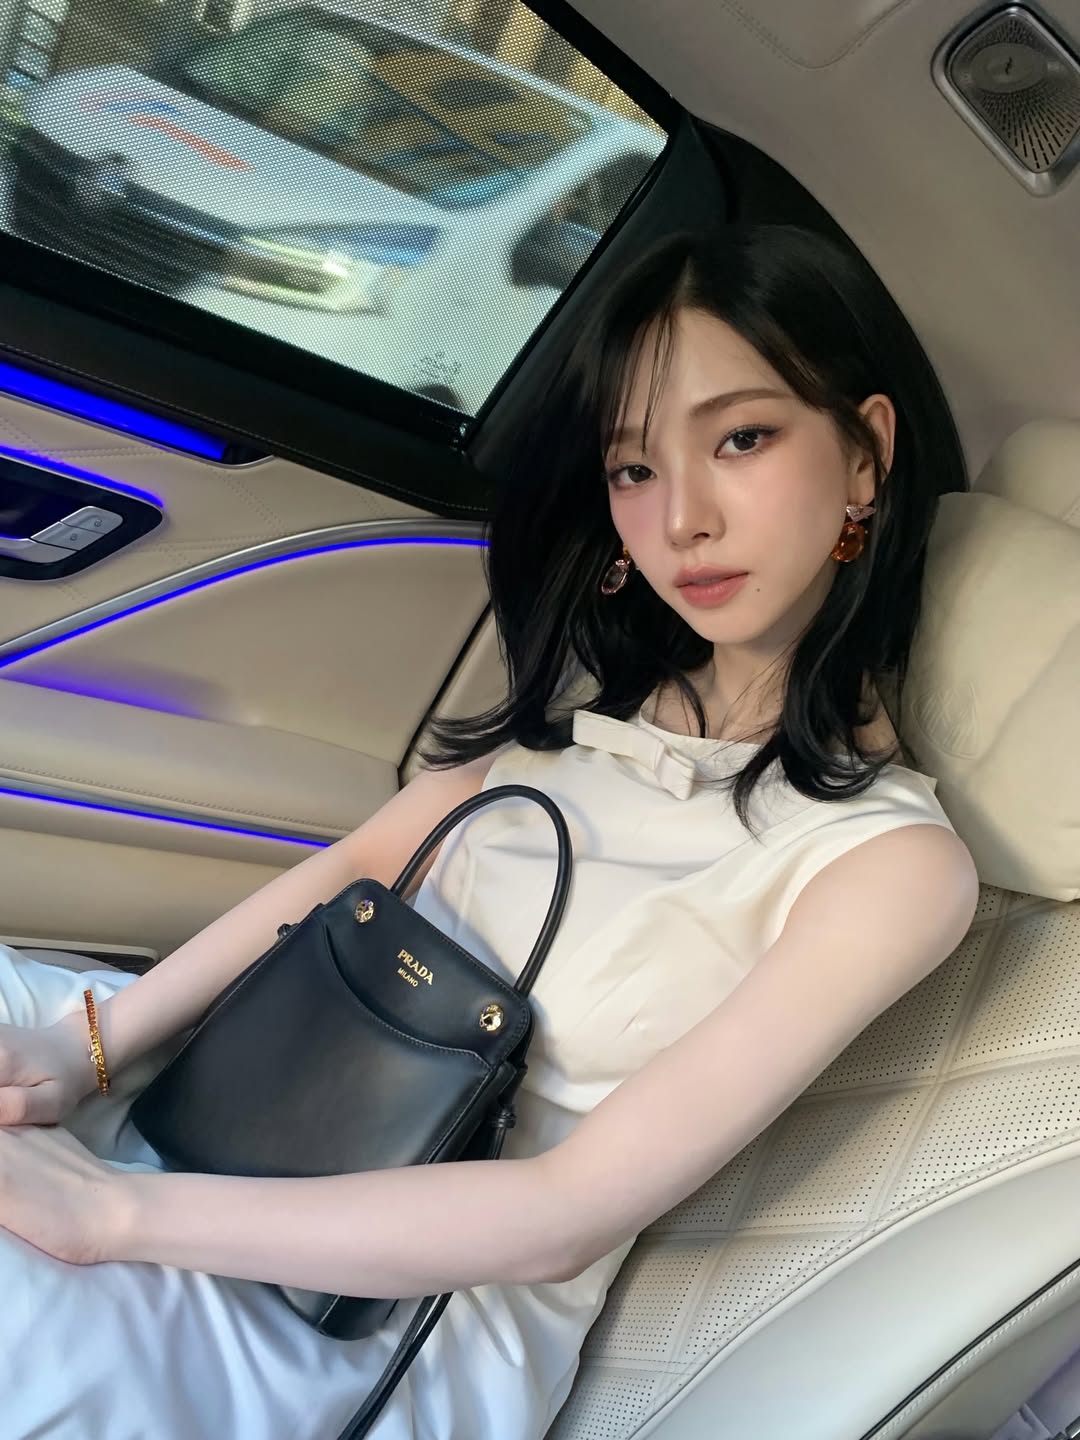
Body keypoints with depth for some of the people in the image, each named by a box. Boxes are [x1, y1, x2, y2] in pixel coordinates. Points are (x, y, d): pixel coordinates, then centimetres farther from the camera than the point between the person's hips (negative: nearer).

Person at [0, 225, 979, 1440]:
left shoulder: (889, 858, -17)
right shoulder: (598, 686, 4)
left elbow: (564, 1219, -21)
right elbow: (357, 863, 5)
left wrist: (109, 1208, -21)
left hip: (422, 1310, -6)